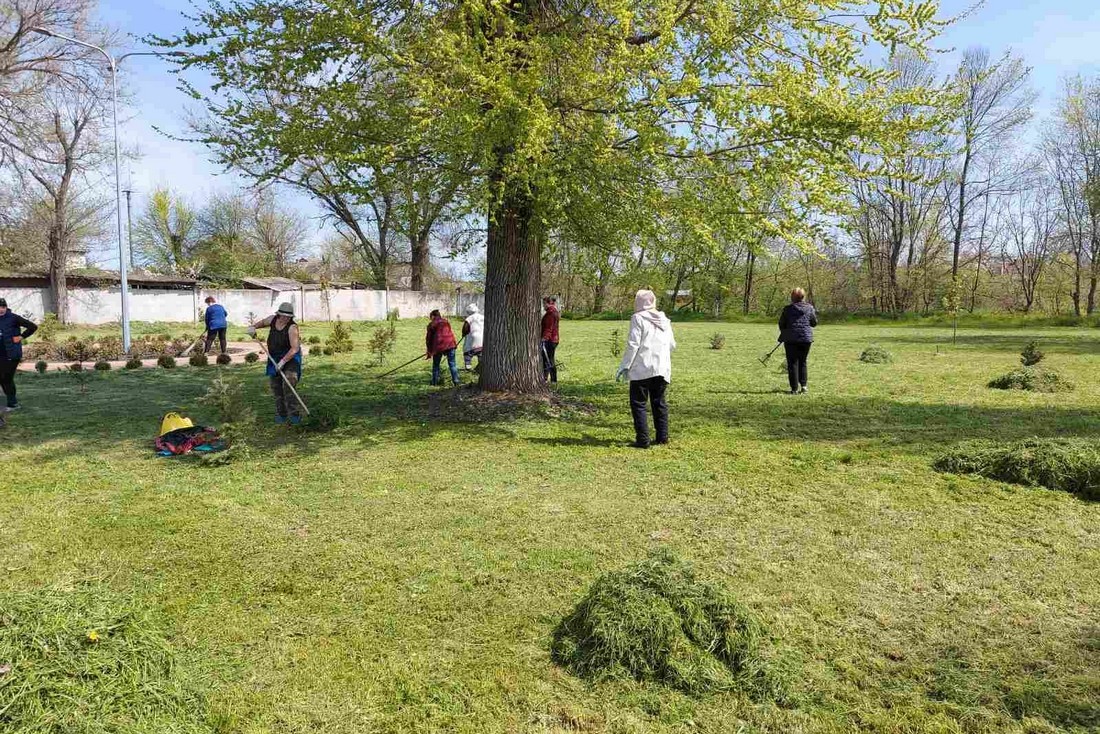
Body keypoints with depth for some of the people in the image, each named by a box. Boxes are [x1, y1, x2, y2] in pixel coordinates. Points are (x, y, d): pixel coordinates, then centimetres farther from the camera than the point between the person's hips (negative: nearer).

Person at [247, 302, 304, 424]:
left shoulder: (292, 327, -23)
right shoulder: (273, 319, -4)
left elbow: (295, 348, -29)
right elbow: (262, 322, 21)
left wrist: (283, 361, -34)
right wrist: (253, 327, 1)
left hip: (290, 358, -7)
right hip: (275, 359, 7)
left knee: (288, 386, -23)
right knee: (276, 387, 9)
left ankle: (295, 415, -22)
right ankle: (281, 414, 20)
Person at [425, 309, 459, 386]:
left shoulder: (431, 324, 5)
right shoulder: (446, 322, 17)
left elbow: (429, 339, 8)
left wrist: (429, 352, 14)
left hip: (439, 345, -3)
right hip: (450, 343, 3)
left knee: (436, 364, 12)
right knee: (452, 364, 6)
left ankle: (435, 382, 16)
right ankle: (456, 381, 2)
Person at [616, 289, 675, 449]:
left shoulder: (638, 318, -7)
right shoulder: (664, 319, 12)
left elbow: (633, 345, -13)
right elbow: (672, 345, 14)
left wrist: (624, 366, -8)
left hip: (642, 368, -6)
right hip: (662, 368, 6)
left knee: (638, 404, 1)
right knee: (659, 403, 16)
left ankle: (643, 440, -2)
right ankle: (663, 437, 17)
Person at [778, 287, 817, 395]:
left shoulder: (787, 309, -3)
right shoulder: (809, 308, 2)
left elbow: (781, 323, 2)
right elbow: (814, 323, 9)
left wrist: (784, 333, 20)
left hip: (791, 339, -2)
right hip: (806, 338, 2)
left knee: (792, 363, 2)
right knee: (802, 362, 17)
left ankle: (794, 388, 0)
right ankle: (803, 385, 11)